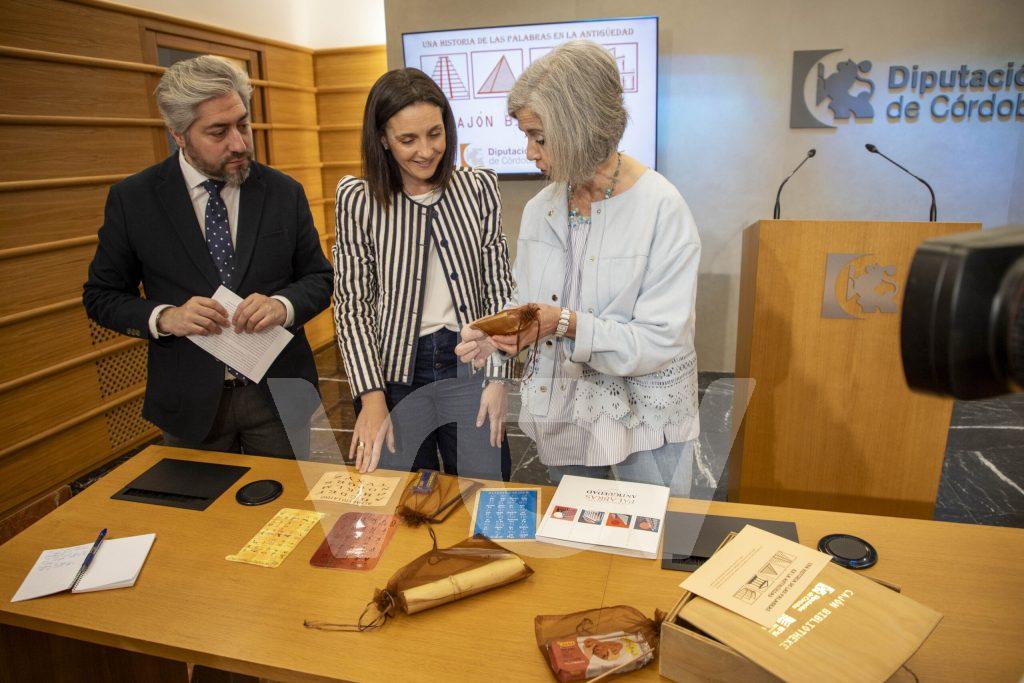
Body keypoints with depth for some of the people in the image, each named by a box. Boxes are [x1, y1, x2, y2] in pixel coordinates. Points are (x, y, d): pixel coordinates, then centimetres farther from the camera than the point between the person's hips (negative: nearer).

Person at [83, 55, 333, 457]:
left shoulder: (285, 193, -3)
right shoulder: (132, 199, -5)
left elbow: (319, 278, 3)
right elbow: (101, 295, 2)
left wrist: (283, 305, -19)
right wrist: (164, 317, -18)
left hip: (279, 393, 1)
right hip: (190, 403, 0)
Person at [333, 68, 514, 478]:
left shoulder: (478, 189, 1)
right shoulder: (358, 201, -4)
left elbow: (499, 289, 2)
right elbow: (352, 305, -4)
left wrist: (498, 377, -4)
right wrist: (371, 396, -12)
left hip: (468, 366, 1)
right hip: (393, 372, -1)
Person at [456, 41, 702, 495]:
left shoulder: (661, 210, -18)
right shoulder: (540, 209, 0)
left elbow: (660, 341, -21)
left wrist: (567, 324, -30)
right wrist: (496, 336, -14)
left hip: (645, 422, -5)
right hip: (561, 415, 5)